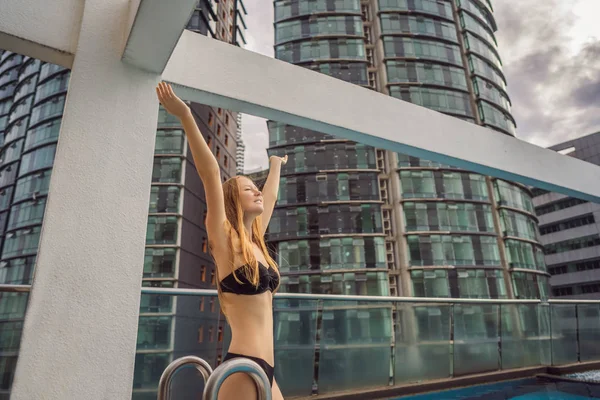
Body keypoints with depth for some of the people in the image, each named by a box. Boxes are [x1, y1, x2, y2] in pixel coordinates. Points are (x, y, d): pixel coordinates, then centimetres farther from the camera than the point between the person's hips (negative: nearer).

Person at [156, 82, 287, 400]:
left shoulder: (255, 242, 12)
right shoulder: (225, 240, -6)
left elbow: (270, 198, 27)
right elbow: (211, 175, -16)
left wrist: (276, 165, 41)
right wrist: (186, 117, -19)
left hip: (265, 369, 8)